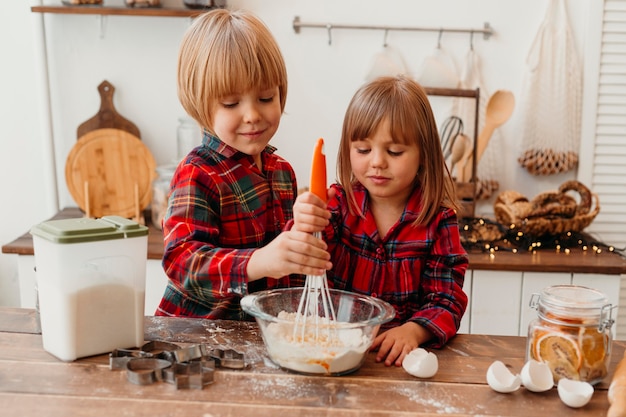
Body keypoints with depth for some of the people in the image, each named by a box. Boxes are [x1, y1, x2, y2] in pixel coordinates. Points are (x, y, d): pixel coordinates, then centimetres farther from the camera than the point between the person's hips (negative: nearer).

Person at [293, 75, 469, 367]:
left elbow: (446, 299, -1)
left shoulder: (438, 221, -1)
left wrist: (414, 330, -21)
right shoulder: (337, 203, 1)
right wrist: (302, 230, -34)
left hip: (396, 355, 0)